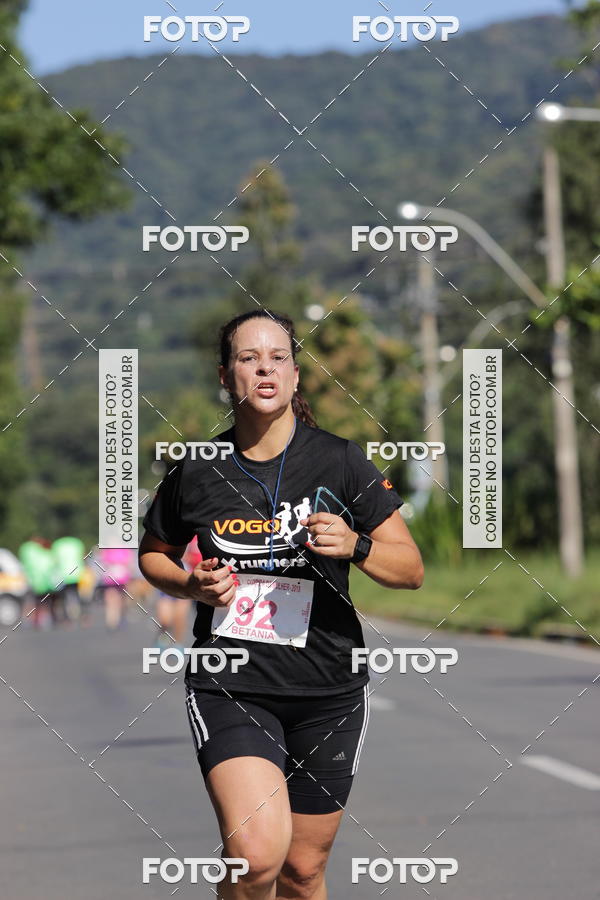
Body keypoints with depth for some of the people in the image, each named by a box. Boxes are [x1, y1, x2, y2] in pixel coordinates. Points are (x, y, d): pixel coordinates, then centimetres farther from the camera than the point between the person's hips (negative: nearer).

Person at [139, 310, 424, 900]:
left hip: (327, 689, 2)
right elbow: (154, 555, 18)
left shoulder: (339, 461, -1)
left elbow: (411, 568, 0)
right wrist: (192, 585, -3)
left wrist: (355, 546, -19)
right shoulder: (196, 469, 0)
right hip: (229, 684, -1)